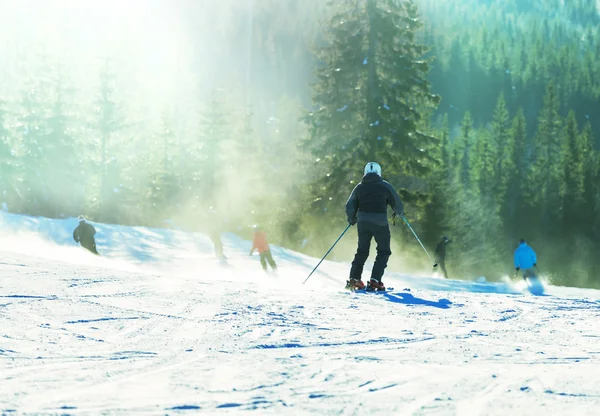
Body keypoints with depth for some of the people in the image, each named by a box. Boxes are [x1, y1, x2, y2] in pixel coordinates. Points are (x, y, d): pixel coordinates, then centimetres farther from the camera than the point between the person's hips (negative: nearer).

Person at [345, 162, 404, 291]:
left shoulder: (359, 187, 9)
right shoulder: (385, 186, 1)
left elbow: (350, 207, 10)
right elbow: (398, 205, 3)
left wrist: (351, 220, 28)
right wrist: (400, 213, 26)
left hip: (363, 222, 3)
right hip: (380, 222, -3)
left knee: (362, 251, 17)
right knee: (383, 251, 8)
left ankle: (354, 278, 7)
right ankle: (374, 281, -4)